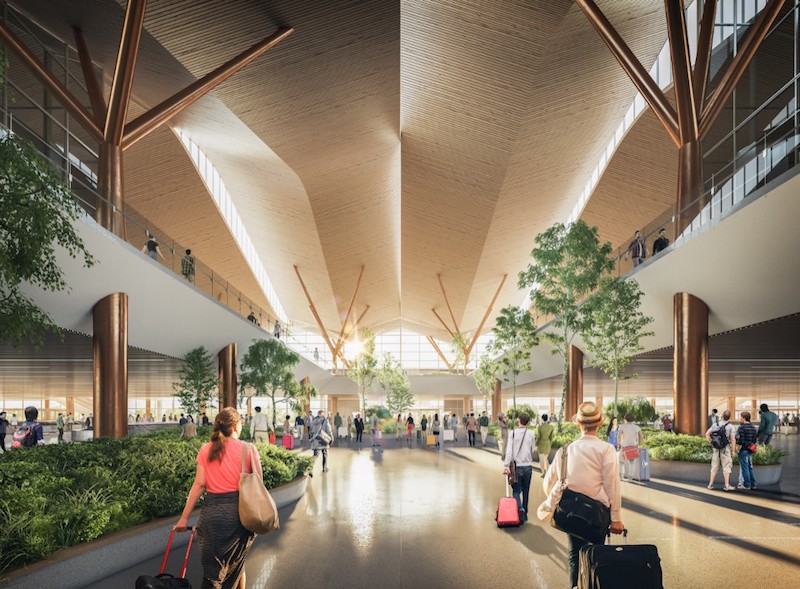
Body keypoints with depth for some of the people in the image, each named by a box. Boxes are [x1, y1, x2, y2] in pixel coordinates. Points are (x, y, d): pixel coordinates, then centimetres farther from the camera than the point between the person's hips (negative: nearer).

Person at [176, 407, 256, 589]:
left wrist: (184, 517, 1)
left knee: (212, 562, 13)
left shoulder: (206, 450, 1)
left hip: (212, 511, 1)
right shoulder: (247, 449, -4)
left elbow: (199, 484, -3)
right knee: (237, 561, 19)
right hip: (239, 510, -1)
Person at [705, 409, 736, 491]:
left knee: (714, 467, 10)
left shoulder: (716, 425, 3)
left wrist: (711, 443, 8)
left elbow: (707, 434, 5)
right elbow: (733, 439, -9)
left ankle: (711, 484, 11)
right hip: (725, 448, -3)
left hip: (716, 448, 3)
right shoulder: (730, 426, -6)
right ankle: (727, 485, 0)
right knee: (726, 467, 3)